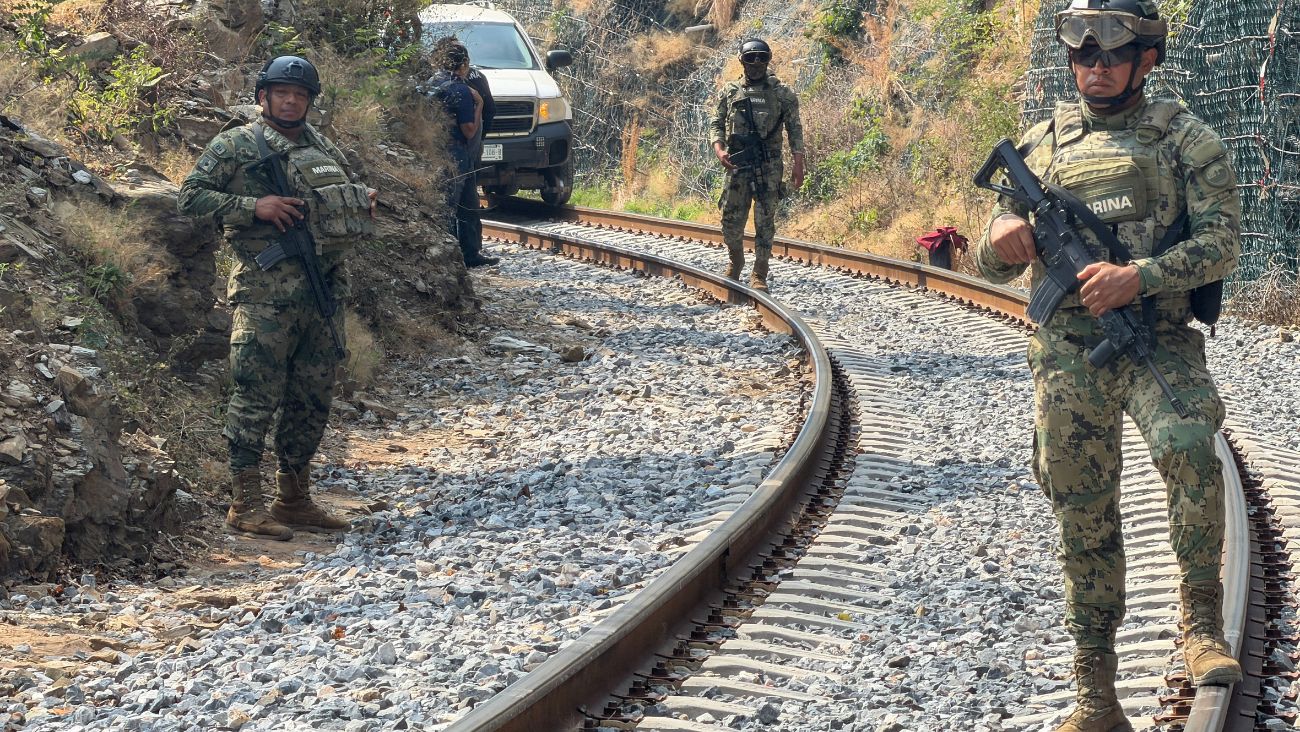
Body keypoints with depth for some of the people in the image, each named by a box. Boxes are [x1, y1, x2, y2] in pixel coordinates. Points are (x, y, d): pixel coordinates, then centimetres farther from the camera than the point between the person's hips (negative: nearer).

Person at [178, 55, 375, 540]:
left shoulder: (324, 148, 17)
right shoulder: (235, 146, -1)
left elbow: (350, 197, 31)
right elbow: (190, 198, -6)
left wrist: (365, 204, 7)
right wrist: (254, 206, -16)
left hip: (325, 288, 6)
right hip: (265, 291, -6)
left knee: (312, 396, 9)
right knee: (258, 394, -6)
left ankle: (294, 496, 20)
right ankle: (246, 503, -1)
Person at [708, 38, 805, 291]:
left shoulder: (782, 93, 3)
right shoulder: (730, 92, 8)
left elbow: (795, 130, 4)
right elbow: (716, 123, 9)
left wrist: (798, 166, -4)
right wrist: (719, 149, -11)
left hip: (769, 168, -2)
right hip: (737, 165, 2)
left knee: (765, 222, -2)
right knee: (731, 221, 5)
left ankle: (759, 274, 5)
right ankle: (735, 261, 30)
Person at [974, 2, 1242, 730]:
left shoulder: (1185, 138, 3)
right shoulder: (1043, 144, 12)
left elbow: (1222, 240, -7)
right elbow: (993, 264, 15)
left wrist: (1138, 276, -22)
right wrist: (1001, 241, -10)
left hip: (1158, 342, -3)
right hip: (1068, 354, 3)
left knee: (1189, 445, -33)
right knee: (1084, 521, 5)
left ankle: (1203, 618, -17)